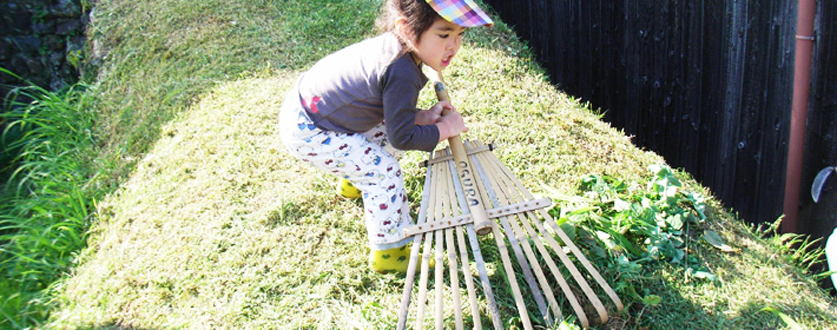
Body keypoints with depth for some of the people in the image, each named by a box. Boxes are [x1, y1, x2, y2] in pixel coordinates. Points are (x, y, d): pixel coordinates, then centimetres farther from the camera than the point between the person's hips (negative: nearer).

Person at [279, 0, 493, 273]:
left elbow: (393, 117, 9)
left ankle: (353, 182, 43)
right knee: (383, 171, -8)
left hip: (312, 103, 9)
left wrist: (424, 117, -5)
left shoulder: (394, 46, -2)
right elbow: (403, 137, -22)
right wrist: (444, 130, -10)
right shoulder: (401, 72, -31)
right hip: (307, 134, -9)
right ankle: (388, 253, 5)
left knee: (385, 133, 18)